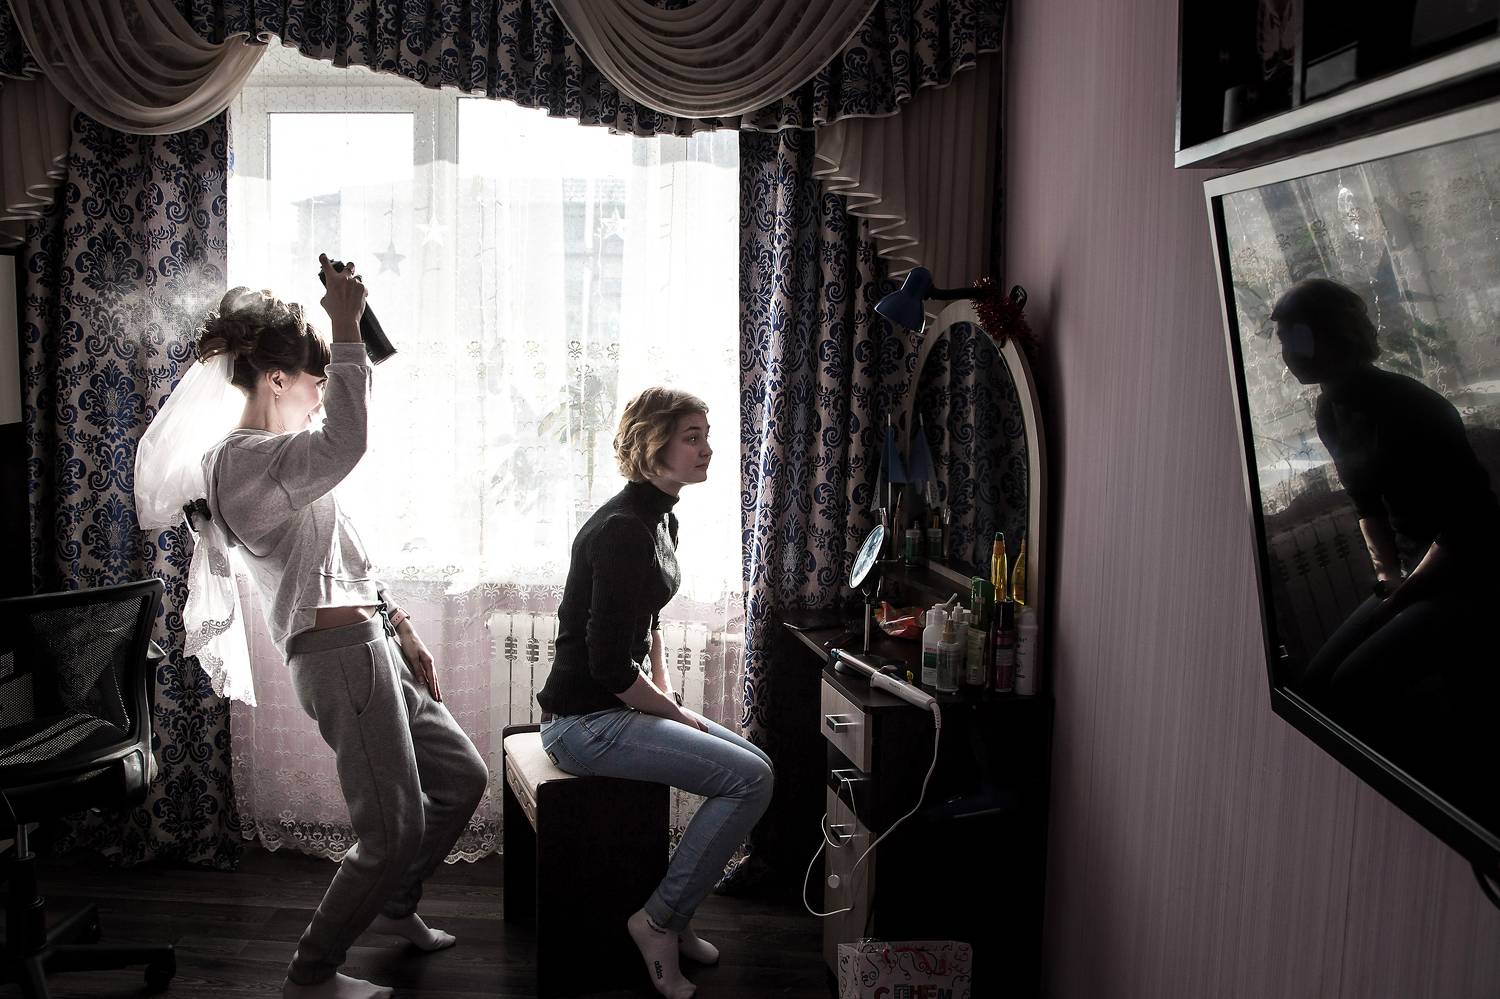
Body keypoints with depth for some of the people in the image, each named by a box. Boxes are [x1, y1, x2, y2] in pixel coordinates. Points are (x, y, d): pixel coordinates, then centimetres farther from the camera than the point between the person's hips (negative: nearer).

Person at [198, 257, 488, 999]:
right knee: (394, 829, -3)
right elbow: (347, 442, -34)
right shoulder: (241, 460, -14)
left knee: (463, 776, 18)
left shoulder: (279, 460, 20)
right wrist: (347, 328, -28)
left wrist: (404, 631, 19)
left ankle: (392, 904, 39)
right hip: (339, 654, -10)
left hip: (371, 644, 10)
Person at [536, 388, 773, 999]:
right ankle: (659, 920, -2)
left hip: (617, 708, 10)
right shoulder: (623, 530, -22)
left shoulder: (660, 518, 10)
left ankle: (676, 915, 16)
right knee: (750, 779, -15)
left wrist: (666, 697, 10)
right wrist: (675, 714, -10)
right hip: (586, 722, -10)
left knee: (753, 765, 8)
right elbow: (609, 666, -24)